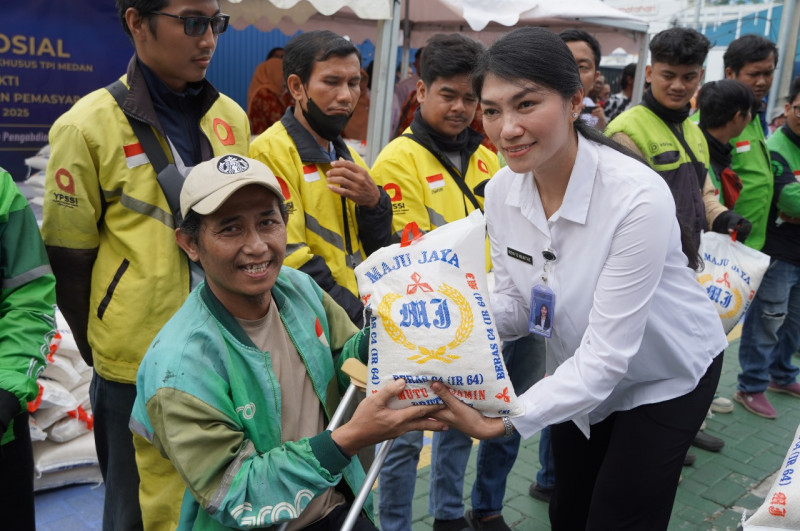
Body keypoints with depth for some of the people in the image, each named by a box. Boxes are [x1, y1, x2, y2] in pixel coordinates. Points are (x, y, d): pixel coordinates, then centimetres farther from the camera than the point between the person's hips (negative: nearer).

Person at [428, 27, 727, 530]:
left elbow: (607, 354, -32)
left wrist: (502, 421, -38)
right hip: (581, 374, 5)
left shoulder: (637, 197, -34)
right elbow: (514, 304, -6)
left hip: (668, 376, -5)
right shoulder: (502, 190, -15)